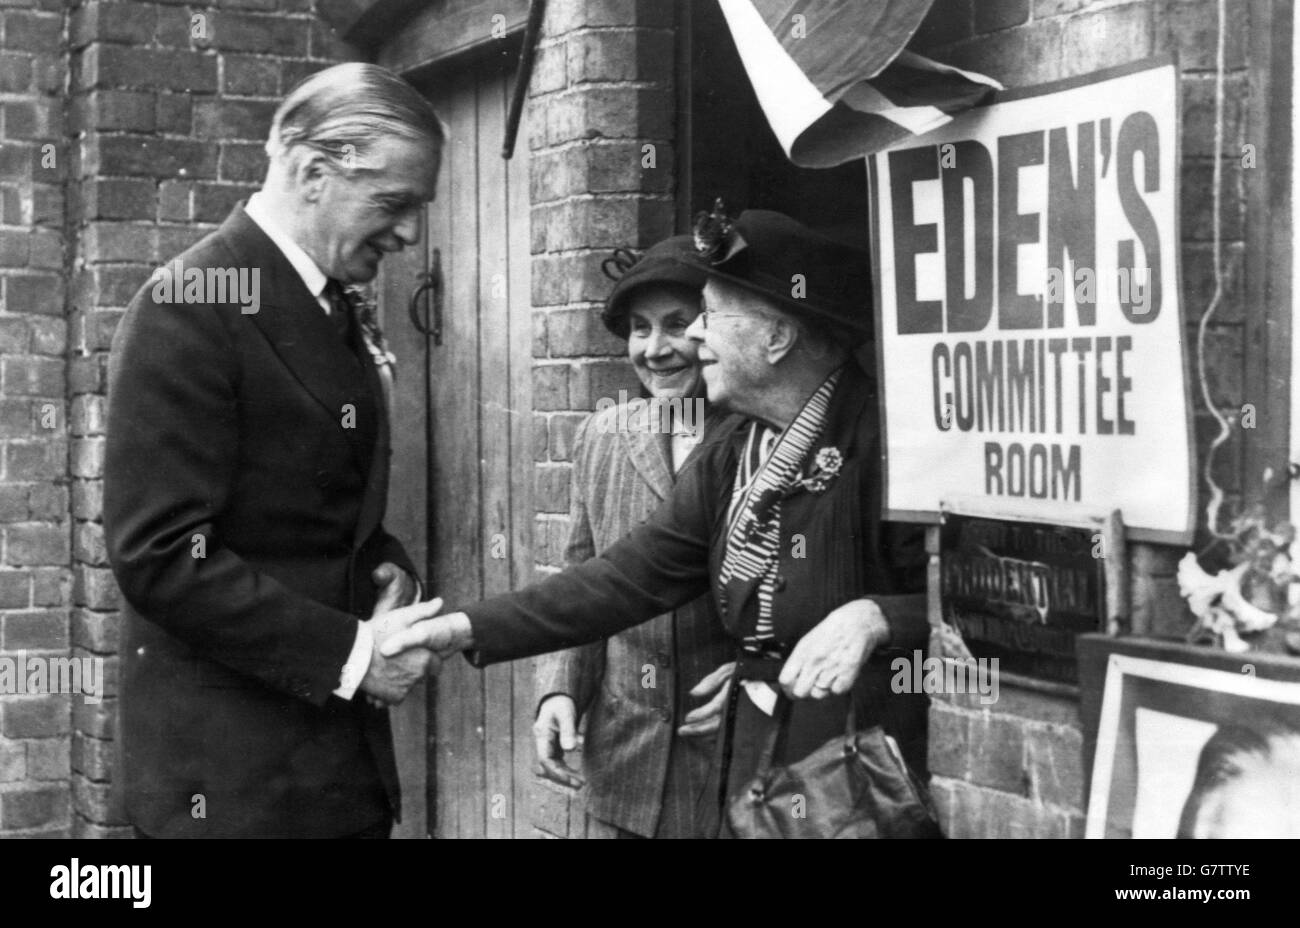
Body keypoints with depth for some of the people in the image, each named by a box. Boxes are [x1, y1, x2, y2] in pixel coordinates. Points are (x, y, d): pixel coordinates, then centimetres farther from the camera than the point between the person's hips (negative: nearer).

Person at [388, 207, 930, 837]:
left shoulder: (886, 440, -15)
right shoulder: (728, 457, 7)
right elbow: (629, 577, 3)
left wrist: (873, 618, -31)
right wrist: (468, 630, -4)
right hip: (752, 767, 6)